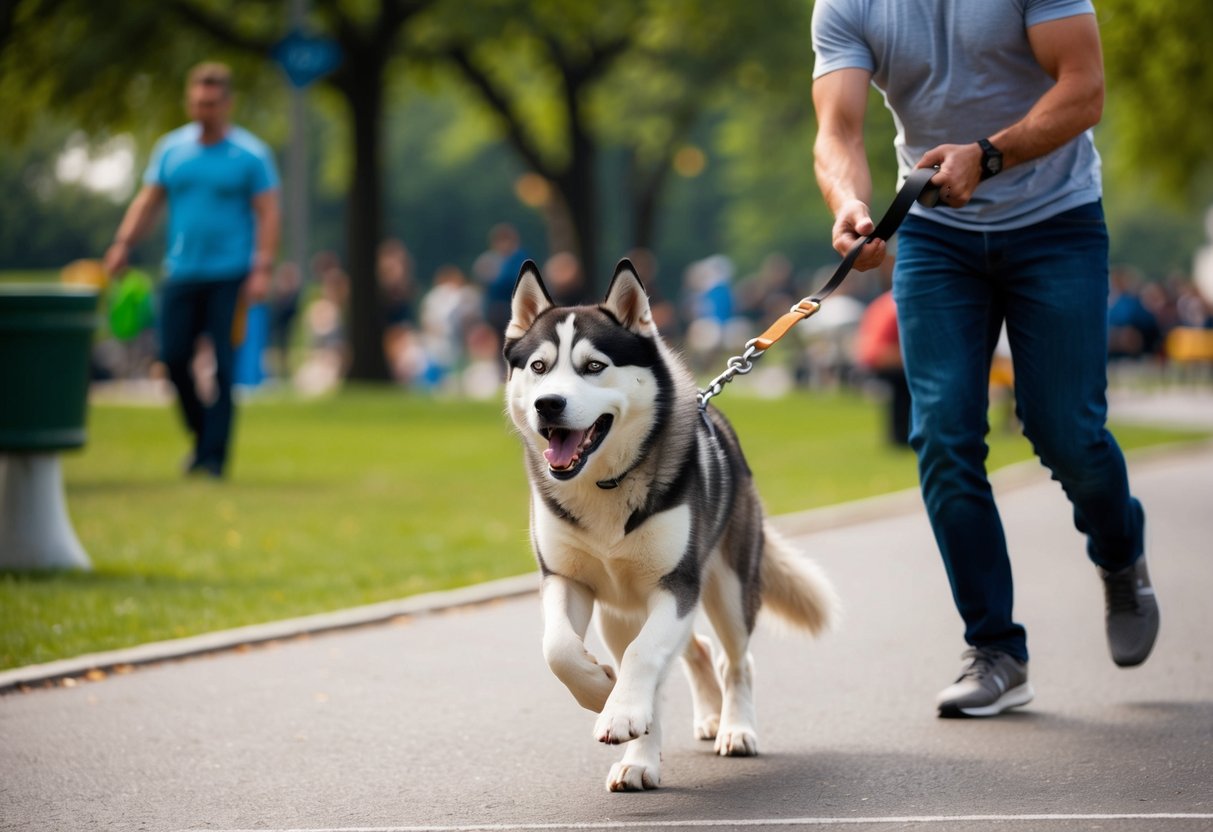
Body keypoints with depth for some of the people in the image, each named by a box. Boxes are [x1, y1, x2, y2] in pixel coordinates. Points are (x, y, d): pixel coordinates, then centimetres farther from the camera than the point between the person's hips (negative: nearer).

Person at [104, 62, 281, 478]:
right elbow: (148, 201, 13)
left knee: (223, 366, -6)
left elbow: (267, 214, -3)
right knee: (173, 355, -1)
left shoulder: (251, 154, -1)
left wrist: (262, 269, -12)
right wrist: (123, 244, -1)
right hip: (181, 272, 4)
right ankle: (202, 433, 20)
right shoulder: (171, 148, 9)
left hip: (230, 277, -4)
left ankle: (213, 454, -1)